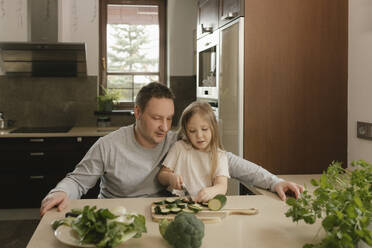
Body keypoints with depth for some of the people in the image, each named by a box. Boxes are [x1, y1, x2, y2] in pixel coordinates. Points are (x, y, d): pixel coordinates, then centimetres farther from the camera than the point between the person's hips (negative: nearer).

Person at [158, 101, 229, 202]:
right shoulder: (179, 147, 7)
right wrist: (170, 177, -14)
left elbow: (222, 186, -8)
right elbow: (161, 175, 10)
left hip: (204, 202, -2)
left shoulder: (220, 156, 5)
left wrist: (212, 191, -32)